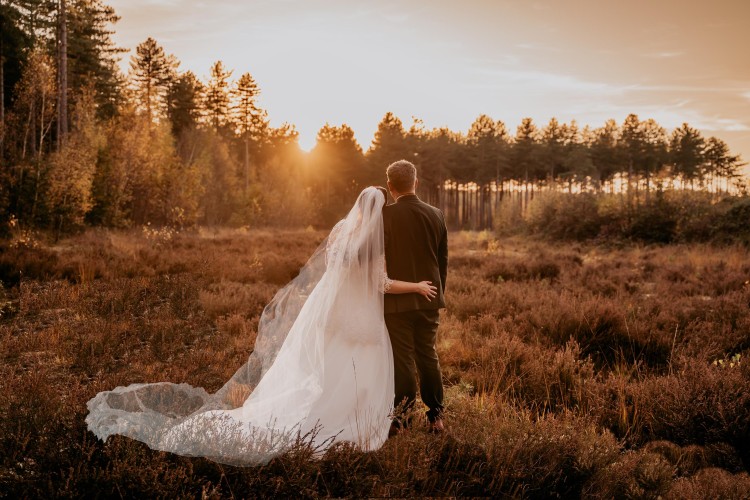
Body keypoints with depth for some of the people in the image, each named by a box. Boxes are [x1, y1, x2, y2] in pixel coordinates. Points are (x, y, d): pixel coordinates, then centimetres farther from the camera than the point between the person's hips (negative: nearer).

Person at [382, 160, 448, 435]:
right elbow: (443, 261, 10)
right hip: (430, 299, 4)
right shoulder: (436, 215, 3)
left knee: (402, 359, 3)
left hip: (397, 301, -4)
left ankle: (401, 419, 10)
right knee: (428, 356, 14)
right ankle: (435, 415, 19)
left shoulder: (385, 215, -12)